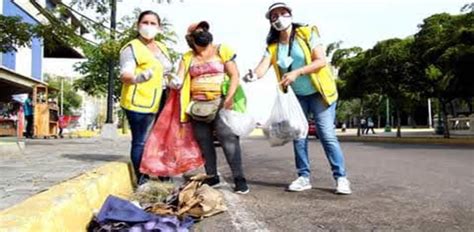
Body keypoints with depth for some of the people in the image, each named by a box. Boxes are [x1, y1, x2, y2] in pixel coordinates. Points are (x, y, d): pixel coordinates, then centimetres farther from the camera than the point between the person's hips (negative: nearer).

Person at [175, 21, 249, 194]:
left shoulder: (221, 50, 4)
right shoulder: (187, 57, 14)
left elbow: (235, 76, -4)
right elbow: (179, 80, 7)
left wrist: (229, 98, -16)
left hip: (219, 104, -4)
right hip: (197, 106, 4)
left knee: (229, 139, -12)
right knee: (204, 143, 8)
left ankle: (239, 179, -6)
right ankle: (212, 177, 20)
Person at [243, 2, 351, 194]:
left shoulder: (307, 33, -7)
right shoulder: (272, 46, 1)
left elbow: (321, 61, -15)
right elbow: (263, 67, -15)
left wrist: (297, 72, -28)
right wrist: (253, 75, -39)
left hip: (318, 92, -4)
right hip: (295, 96, 4)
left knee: (327, 134, -9)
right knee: (298, 135, 4)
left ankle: (341, 177, 0)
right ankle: (304, 177, 14)